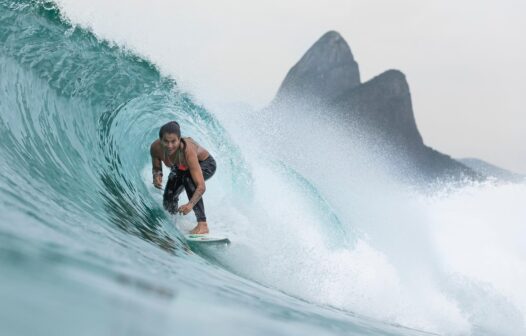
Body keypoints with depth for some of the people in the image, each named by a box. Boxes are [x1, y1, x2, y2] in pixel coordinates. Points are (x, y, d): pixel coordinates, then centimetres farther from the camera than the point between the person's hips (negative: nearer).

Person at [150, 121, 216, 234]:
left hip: (205, 164, -5)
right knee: (168, 203, -3)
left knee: (188, 178, -36)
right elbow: (156, 168, -9)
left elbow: (201, 186, -47)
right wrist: (157, 175, -33)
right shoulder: (155, 148, -32)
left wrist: (190, 204, -63)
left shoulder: (187, 150, -43)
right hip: (180, 168, 5)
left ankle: (203, 224, -32)